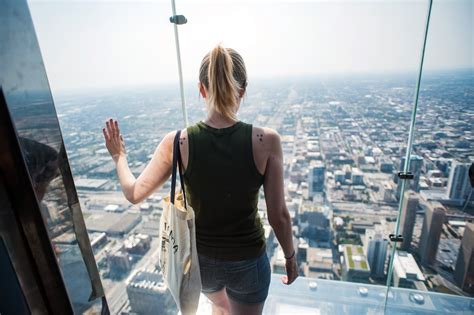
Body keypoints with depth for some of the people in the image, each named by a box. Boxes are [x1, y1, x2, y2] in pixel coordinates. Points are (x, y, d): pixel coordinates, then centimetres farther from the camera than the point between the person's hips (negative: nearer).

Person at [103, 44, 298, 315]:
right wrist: (291, 257, 4)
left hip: (200, 259, 2)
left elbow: (134, 194, -7)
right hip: (247, 262, -1)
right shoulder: (267, 141, -23)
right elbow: (279, 216, -15)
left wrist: (119, 156, 12)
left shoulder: (177, 143, -20)